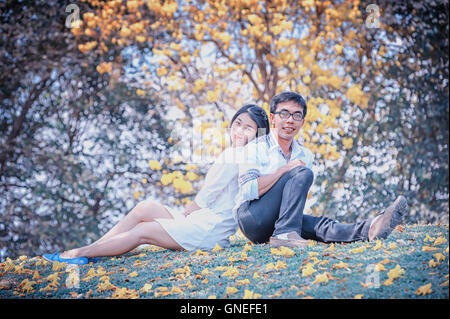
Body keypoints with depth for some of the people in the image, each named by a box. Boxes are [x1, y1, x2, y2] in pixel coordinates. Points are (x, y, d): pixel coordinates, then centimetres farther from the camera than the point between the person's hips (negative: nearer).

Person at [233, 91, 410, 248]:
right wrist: (285, 169, -18)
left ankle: (368, 229, -49)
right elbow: (249, 191, -17)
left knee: (320, 225, -26)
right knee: (302, 174, -22)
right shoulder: (255, 148, -4)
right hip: (250, 217, -5)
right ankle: (285, 234, -32)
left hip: (275, 223, 5)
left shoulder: (305, 155, 14)